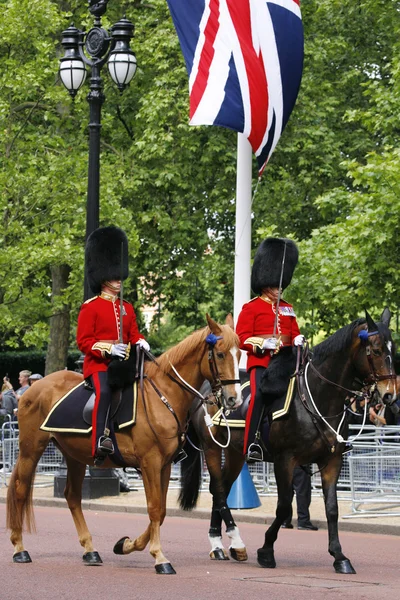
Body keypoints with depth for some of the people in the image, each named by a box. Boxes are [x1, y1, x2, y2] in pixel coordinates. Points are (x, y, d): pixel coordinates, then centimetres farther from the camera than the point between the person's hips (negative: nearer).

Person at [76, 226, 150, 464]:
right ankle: (101, 441, -46)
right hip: (98, 364, -7)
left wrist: (141, 343, -3)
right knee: (105, 391, -34)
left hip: (124, 364, 7)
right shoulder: (90, 308, 1)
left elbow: (134, 334, 22)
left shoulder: (127, 308, 20)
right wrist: (108, 349, -20)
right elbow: (83, 341, -5)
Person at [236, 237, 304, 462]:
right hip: (260, 362, -6)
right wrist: (263, 343, -20)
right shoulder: (251, 308, 3)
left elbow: (295, 333, 24)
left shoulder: (287, 309, 20)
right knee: (260, 394, -26)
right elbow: (242, 338, -3)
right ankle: (251, 445, -27)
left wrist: (298, 340, -1)